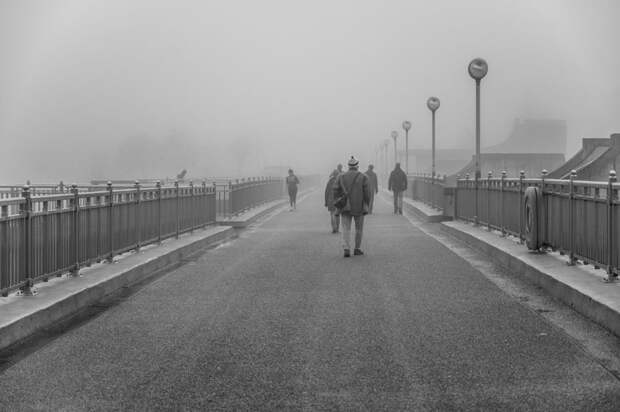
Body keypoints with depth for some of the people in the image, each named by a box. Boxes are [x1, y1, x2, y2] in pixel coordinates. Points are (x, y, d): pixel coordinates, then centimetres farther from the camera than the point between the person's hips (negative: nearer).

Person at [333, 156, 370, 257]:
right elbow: (367, 193, -7)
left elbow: (336, 191, -2)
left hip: (345, 207, 1)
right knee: (359, 228, 14)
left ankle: (346, 249, -13)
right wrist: (366, 205, 5)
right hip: (359, 207, -1)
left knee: (346, 229, 2)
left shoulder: (341, 177, 2)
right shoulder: (363, 177, -3)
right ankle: (357, 249, 18)